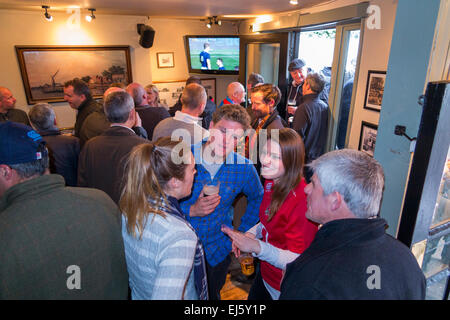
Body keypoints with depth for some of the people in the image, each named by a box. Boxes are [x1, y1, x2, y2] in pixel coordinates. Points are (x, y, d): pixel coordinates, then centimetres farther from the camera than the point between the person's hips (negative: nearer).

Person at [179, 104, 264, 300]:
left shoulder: (243, 168, -11)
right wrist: (191, 211, -26)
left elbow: (257, 198, 9)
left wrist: (242, 231, 4)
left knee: (212, 295, 25)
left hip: (217, 253, 2)